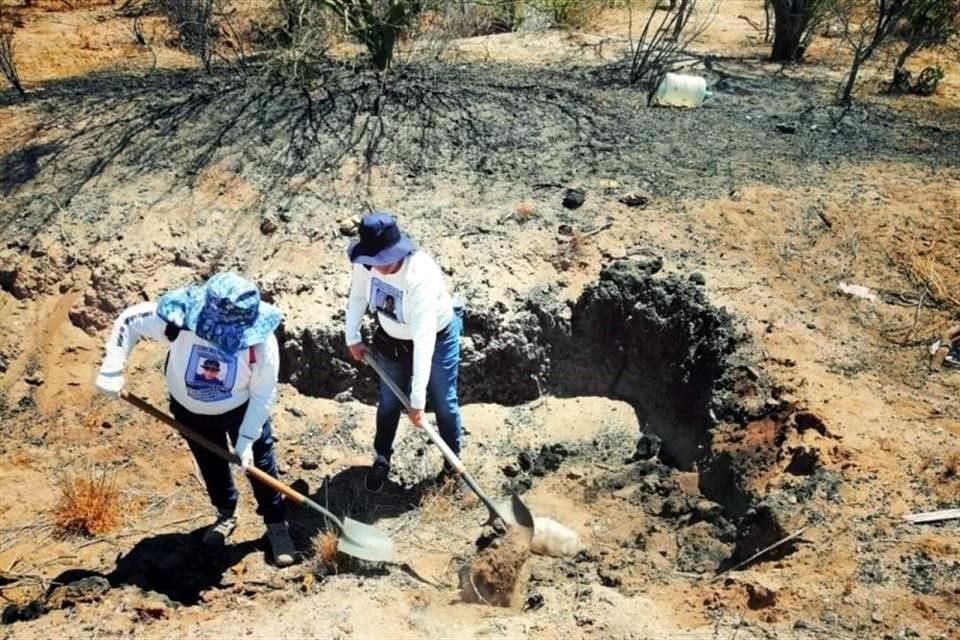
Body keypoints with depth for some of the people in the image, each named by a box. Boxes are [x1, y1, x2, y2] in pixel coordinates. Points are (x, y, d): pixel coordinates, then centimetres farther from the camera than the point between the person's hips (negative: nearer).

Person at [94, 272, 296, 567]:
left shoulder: (261, 342, -36)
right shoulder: (179, 319, -35)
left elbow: (263, 394, -23)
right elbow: (129, 321, -19)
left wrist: (247, 439, -24)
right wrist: (112, 370, -24)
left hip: (242, 409, -2)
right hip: (190, 409, 2)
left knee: (260, 463, 6)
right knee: (211, 465, 20)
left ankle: (277, 524, 27)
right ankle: (226, 514, 46)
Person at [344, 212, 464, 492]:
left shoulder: (421, 276, -42)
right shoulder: (365, 262, -27)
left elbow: (424, 341, -42)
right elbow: (357, 296, -3)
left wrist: (417, 399, -41)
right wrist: (352, 337, 5)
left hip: (437, 337, -4)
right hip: (392, 339, 5)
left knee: (444, 403, 10)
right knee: (388, 402, 19)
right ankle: (382, 458, 43)